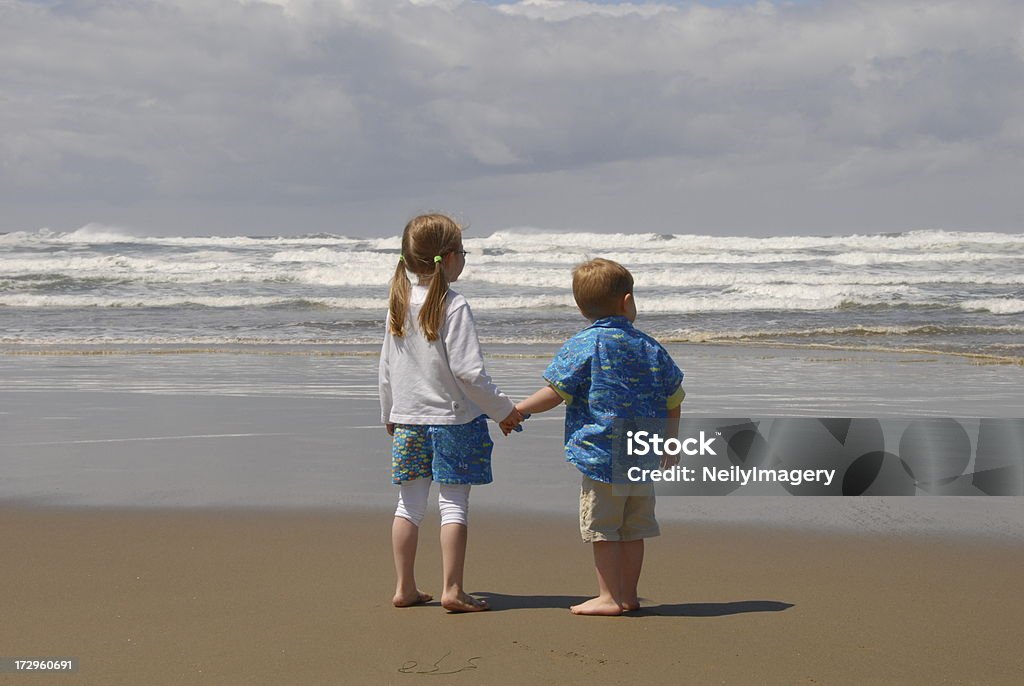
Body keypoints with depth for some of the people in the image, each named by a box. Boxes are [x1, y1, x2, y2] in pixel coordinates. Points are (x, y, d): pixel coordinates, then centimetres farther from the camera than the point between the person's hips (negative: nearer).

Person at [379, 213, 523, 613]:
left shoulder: (399, 303, 4)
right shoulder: (453, 306, -15)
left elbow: (386, 369, 10)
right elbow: (468, 371, -17)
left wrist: (389, 414, 23)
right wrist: (503, 409, -6)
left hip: (407, 419, 6)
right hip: (452, 419, -6)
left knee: (409, 504, 12)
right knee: (454, 505, 0)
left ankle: (405, 588, 17)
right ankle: (452, 590, 0)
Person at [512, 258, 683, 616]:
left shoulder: (583, 345, -7)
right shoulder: (650, 348, 8)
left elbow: (556, 393, -9)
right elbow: (673, 400, 13)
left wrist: (518, 410, 3)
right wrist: (669, 443, 25)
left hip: (600, 456, -5)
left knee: (603, 529, 2)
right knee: (633, 529, 12)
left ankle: (610, 597, 6)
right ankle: (628, 593, 19)